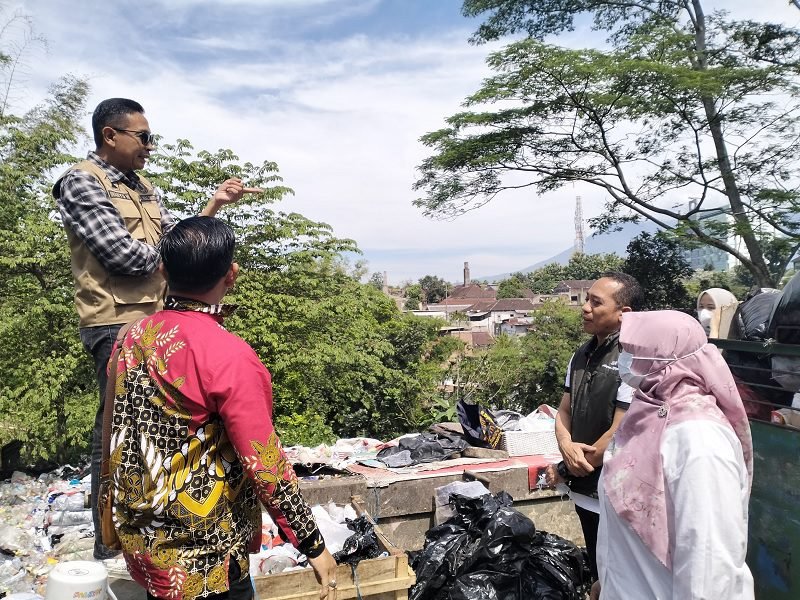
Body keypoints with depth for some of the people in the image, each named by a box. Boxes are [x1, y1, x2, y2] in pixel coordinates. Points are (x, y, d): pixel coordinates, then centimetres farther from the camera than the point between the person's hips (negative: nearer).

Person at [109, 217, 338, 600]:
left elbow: (120, 437, 7)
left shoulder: (133, 337, -4)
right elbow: (264, 465, -24)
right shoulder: (228, 356, -25)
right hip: (203, 556, -6)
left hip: (140, 539, 7)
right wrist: (314, 545, -13)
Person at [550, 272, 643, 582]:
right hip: (585, 491, 7)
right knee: (597, 575, 25)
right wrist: (567, 446, -12)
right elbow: (564, 410, 9)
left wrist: (565, 469, -12)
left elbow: (620, 433, -22)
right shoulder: (582, 355, 4)